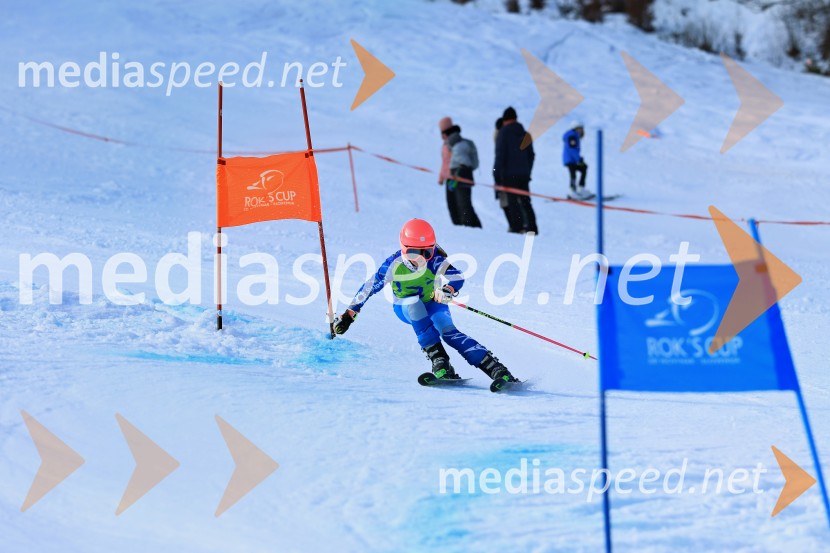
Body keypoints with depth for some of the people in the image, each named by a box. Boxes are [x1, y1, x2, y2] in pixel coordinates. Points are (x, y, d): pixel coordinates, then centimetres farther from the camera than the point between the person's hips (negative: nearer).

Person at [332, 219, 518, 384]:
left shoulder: (434, 260, -28)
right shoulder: (394, 264, -24)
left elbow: (457, 277, -43)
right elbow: (369, 288, -15)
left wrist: (448, 290, -65)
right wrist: (348, 315, -12)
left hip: (433, 304, -1)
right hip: (406, 309, 1)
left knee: (448, 332, -27)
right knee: (414, 302, -33)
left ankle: (496, 369, -31)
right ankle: (439, 362, -36)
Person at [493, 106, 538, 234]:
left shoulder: (503, 134, -5)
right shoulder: (525, 134, 13)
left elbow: (500, 155, -11)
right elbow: (531, 155, 15)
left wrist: (496, 174, -8)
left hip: (509, 174, -5)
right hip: (524, 174, 6)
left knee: (512, 201, -4)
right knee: (525, 201, 9)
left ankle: (517, 227, -11)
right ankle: (531, 227, 4)